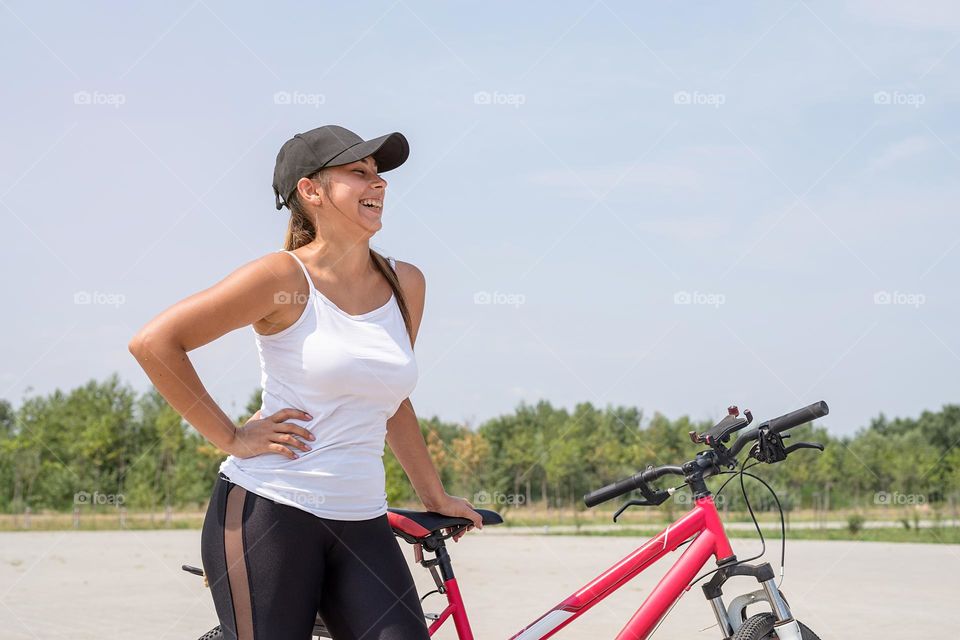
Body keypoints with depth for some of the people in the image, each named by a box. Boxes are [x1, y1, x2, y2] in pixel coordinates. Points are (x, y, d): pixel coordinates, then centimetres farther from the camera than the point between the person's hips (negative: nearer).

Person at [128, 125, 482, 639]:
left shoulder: (405, 284, 11)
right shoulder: (283, 276, -6)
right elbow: (153, 343, -9)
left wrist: (434, 496, 28)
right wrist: (231, 438, -7)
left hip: (362, 527, 5)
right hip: (265, 514, -5)